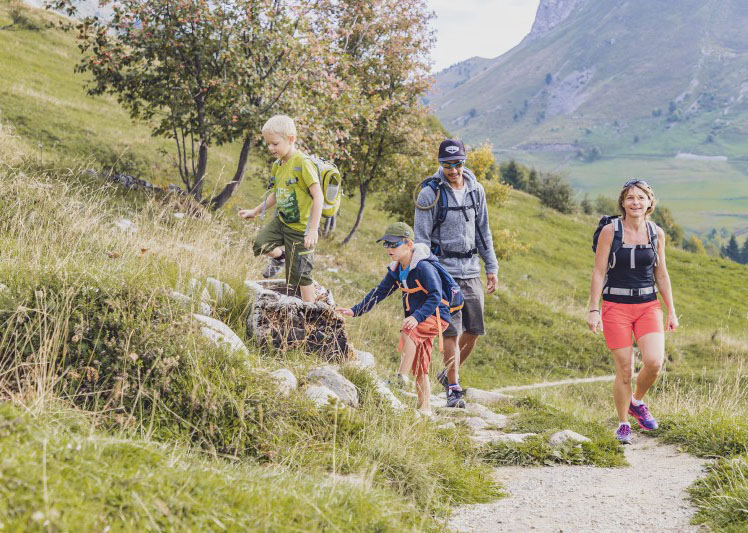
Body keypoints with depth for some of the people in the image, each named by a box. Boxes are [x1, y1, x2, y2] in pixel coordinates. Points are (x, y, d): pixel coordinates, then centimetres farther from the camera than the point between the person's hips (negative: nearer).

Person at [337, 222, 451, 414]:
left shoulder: (423, 267, -21)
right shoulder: (396, 270, 5)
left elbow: (436, 296, -29)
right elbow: (379, 292, 10)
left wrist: (417, 317, -41)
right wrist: (355, 311, 1)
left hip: (436, 317, -9)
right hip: (418, 320, 9)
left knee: (407, 332, -34)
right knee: (419, 366, 8)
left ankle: (401, 377, -32)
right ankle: (425, 407, 13)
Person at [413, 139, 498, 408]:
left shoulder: (476, 190, 7)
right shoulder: (430, 194, -8)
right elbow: (421, 238, -7)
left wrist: (492, 267, 14)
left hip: (471, 270, 5)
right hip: (444, 268, -5)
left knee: (474, 330, 8)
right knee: (451, 331, -8)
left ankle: (448, 373, 29)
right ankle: (453, 389, 2)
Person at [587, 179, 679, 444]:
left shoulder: (656, 233, 4)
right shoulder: (610, 231, -6)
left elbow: (661, 275, 12)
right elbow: (598, 272, -5)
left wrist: (671, 311, 11)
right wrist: (593, 310, -10)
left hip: (648, 306, 3)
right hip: (616, 307, -3)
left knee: (654, 362, -16)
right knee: (624, 371, -3)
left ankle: (637, 402, 15)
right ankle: (623, 425, 17)